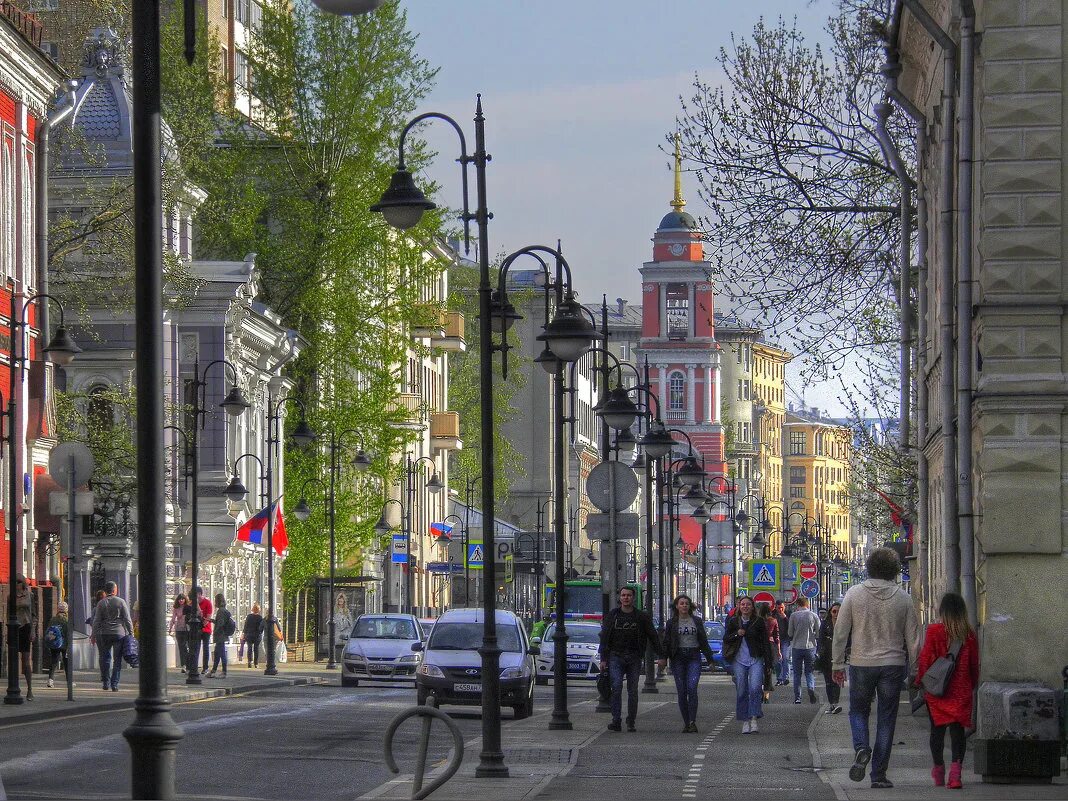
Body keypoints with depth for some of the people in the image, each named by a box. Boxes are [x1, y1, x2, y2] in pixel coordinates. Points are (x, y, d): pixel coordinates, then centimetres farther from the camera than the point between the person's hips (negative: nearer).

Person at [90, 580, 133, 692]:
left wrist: (94, 635, 7)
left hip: (104, 634, 1)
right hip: (119, 633, -1)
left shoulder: (101, 603, 2)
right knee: (117, 659, 3)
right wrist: (131, 632, 5)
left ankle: (106, 682, 6)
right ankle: (114, 684, -1)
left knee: (105, 657, 10)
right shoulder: (121, 602, -1)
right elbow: (127, 619, -1)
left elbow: (96, 621, 2)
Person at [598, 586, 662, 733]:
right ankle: (616, 721, -17)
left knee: (633, 690, 2)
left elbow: (653, 636, 7)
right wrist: (603, 659, -1)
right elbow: (604, 638, 6)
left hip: (634, 658, 1)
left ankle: (631, 722, 10)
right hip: (616, 657, -1)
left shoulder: (642, 617, 6)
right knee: (617, 686, -15)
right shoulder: (612, 616, 6)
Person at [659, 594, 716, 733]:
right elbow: (666, 642, 4)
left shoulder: (697, 621, 10)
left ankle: (692, 722, -16)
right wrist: (663, 657, -10)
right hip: (678, 658, 1)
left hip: (694, 658, -1)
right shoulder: (672, 623, 7)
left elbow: (704, 641, 14)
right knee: (681, 691, 0)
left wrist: (709, 659, 12)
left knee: (692, 688, -17)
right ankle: (686, 723, 7)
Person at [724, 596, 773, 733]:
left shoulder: (759, 622, 2)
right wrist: (736, 634, -9)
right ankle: (745, 721, 8)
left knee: (755, 688, -16)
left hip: (755, 660, -2)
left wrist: (769, 662, -2)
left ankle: (754, 719, -13)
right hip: (739, 661, 2)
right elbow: (726, 639, 11)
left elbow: (766, 643, 3)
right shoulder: (733, 622, 7)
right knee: (741, 691, 1)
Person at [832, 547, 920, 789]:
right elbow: (913, 638, 1)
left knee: (858, 710, 18)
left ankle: (861, 748, -11)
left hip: (861, 663, 0)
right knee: (886, 719, 7)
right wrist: (913, 667, 11)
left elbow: (840, 632, -2)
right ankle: (879, 774, 7)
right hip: (893, 665, 0)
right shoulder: (903, 598, -2)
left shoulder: (854, 594, -4)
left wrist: (837, 664, 6)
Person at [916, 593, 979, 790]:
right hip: (961, 691, 1)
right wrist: (973, 686, 19)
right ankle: (956, 770, -16)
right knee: (958, 729, 1)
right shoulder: (969, 635, -2)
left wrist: (920, 682, 5)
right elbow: (974, 664, 6)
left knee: (937, 729, 12)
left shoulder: (934, 631, -9)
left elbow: (925, 659, -7)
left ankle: (939, 771, 22)